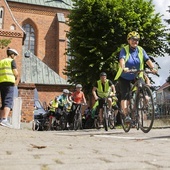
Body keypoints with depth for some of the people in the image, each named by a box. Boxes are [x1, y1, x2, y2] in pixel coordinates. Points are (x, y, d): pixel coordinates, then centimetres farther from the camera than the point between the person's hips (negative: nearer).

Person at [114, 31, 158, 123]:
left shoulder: (141, 50, -5)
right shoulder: (124, 50, -13)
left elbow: (147, 60, -16)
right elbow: (122, 59, -31)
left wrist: (152, 68, -35)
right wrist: (123, 68, -51)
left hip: (136, 76, 3)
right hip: (124, 77, -3)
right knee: (125, 95, -11)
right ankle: (126, 115, -12)